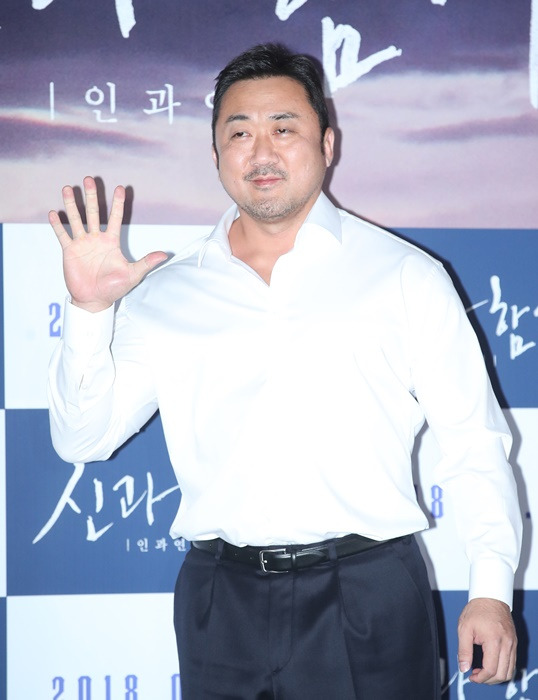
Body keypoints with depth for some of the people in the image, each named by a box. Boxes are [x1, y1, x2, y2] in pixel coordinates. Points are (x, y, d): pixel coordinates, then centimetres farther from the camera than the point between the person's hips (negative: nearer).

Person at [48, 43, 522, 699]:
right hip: (220, 602, 2)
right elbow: (82, 439, 7)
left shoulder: (405, 276, 3)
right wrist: (89, 309, -6)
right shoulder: (166, 293, 9)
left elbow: (474, 438, 1)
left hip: (368, 597, -2)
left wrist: (492, 589, -8)